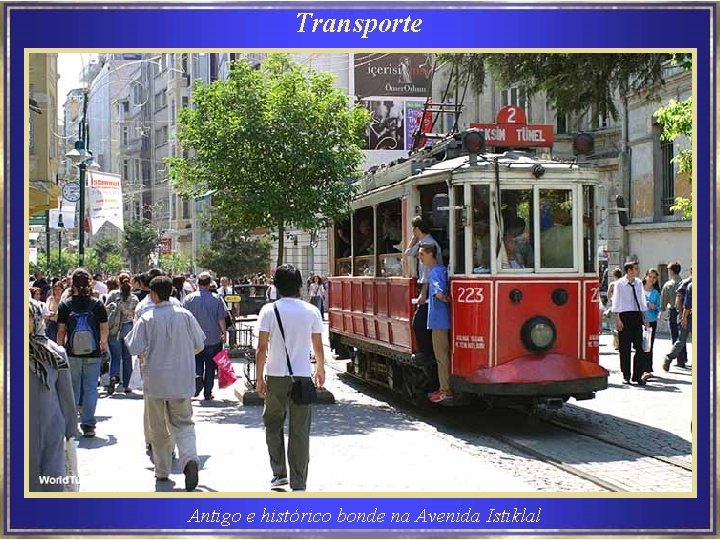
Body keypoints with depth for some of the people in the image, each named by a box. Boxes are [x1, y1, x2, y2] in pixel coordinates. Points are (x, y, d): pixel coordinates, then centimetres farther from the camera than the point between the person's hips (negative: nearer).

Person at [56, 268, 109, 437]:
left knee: (72, 389, 14)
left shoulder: (65, 305, -5)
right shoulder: (97, 304, -5)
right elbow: (104, 329, 1)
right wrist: (104, 344, 20)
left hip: (72, 353, 1)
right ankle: (88, 425, 3)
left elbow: (61, 331, -3)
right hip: (93, 354, -1)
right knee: (90, 388, 5)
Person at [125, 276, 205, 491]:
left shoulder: (146, 319, -11)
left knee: (159, 428, 12)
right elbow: (199, 344, 5)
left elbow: (135, 348, -15)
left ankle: (162, 470, 19)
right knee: (183, 423, 8)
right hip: (182, 380, 2)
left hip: (155, 380, -2)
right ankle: (190, 458, -19)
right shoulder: (185, 315, -3)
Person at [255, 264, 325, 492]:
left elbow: (262, 348, -7)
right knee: (300, 431, 4)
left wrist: (259, 378, 0)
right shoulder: (311, 311, 0)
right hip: (302, 376, 1)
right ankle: (298, 484, 5)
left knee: (273, 424, 19)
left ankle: (279, 474, 18)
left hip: (275, 376, -1)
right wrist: (320, 369, 23)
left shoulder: (269, 310, -4)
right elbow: (318, 347, 6)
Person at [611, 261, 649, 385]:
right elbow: (616, 302, -4)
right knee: (625, 347, 3)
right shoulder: (620, 284, -4)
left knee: (639, 346, 1)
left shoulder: (639, 283, 10)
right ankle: (626, 376, 12)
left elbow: (641, 300, 16)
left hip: (637, 315, 4)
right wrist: (618, 319, -10)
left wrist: (643, 318, 14)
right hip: (625, 315, -4)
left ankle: (637, 376, 7)